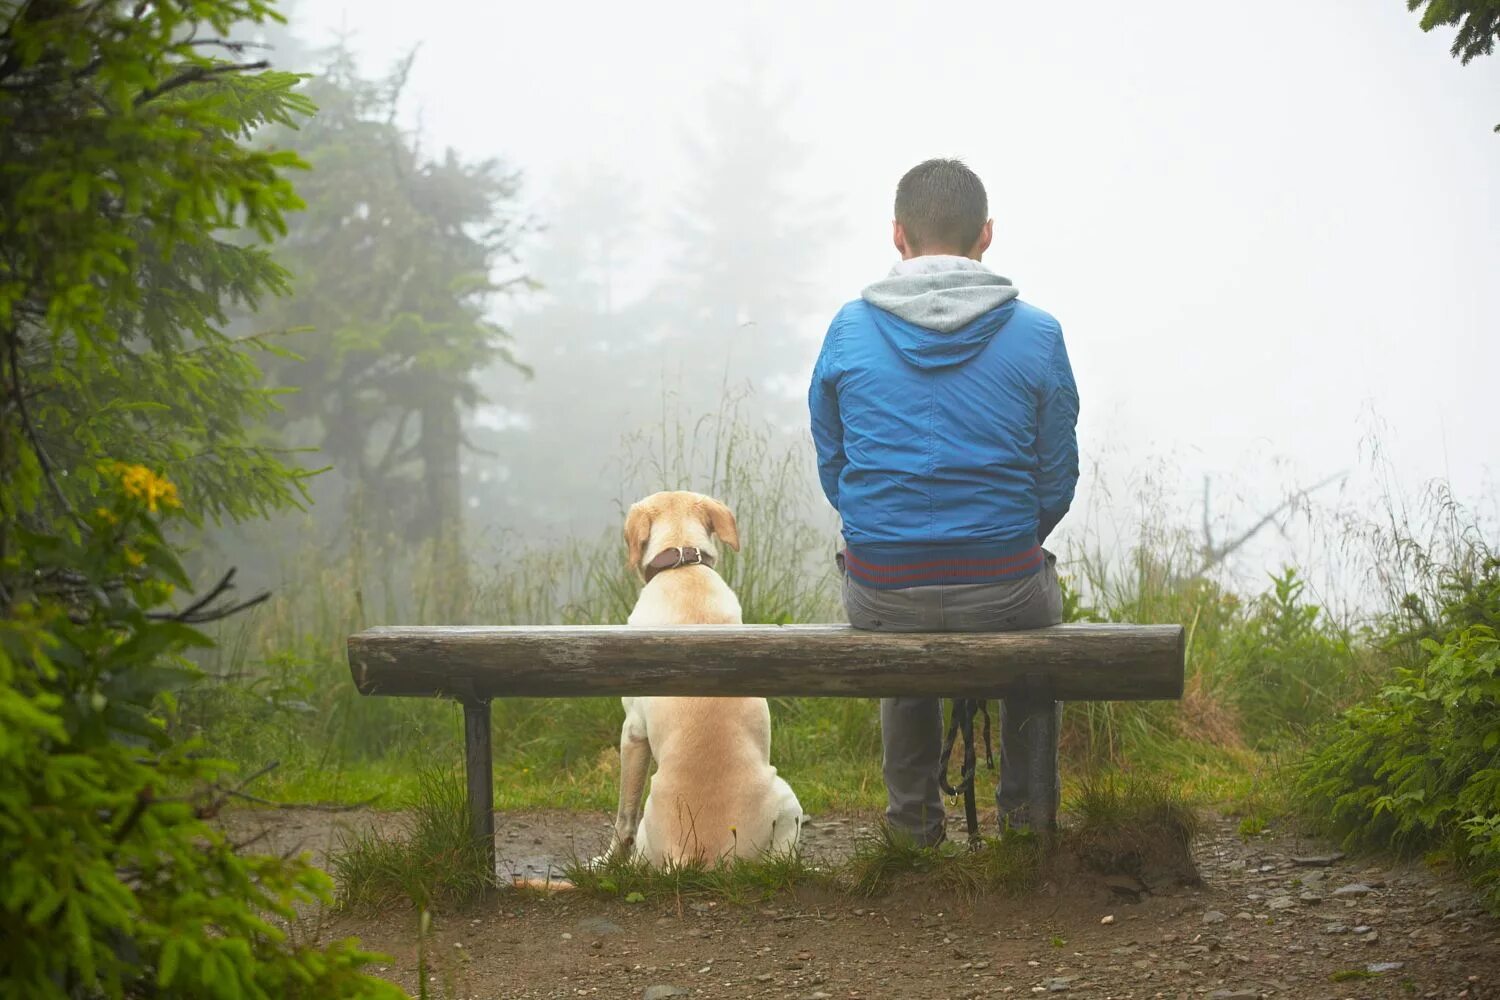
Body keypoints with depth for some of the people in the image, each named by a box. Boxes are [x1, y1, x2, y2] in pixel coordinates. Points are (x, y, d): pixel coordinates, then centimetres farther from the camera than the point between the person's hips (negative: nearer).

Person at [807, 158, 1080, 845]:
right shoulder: (1036, 334, -5)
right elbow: (1056, 482, 1)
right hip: (1002, 593, -1)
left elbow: (831, 467, 6)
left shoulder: (849, 330, -2)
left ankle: (914, 815, 43)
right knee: (1040, 602, 36)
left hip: (880, 596, 1)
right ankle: (1025, 811, 41)